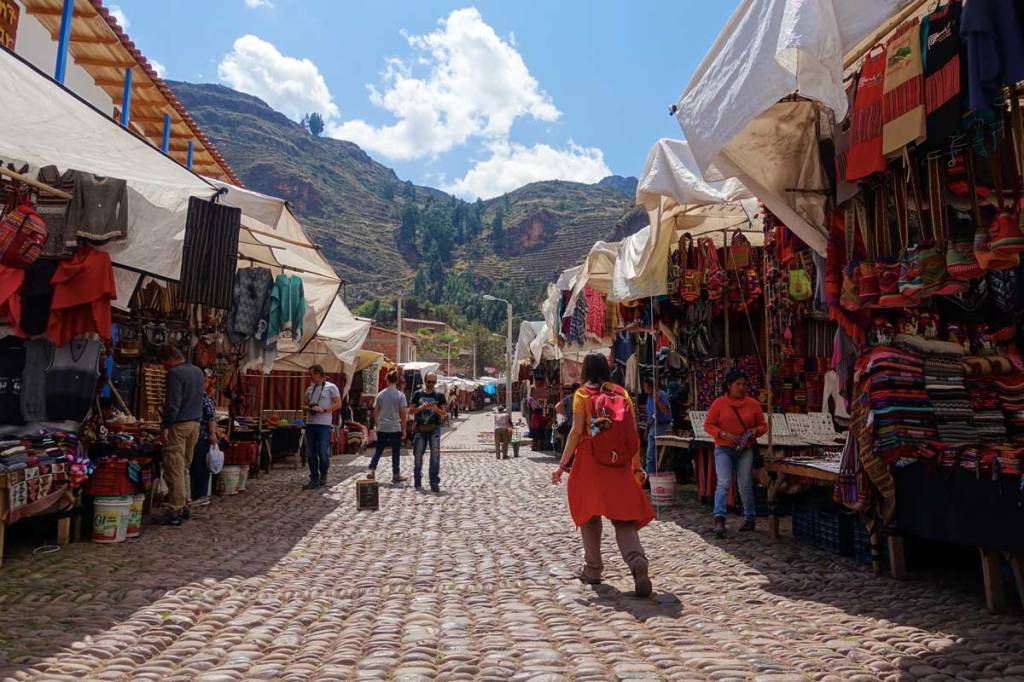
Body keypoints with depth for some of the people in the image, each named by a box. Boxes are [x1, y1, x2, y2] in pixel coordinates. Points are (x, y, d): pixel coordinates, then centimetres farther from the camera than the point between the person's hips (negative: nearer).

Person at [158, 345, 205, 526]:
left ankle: (175, 512, -2)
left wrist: (166, 427, -17)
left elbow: (172, 404, -18)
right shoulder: (198, 371, 14)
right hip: (195, 424, 9)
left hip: (179, 425, -9)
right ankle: (184, 506, 20)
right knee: (185, 467, 16)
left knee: (174, 470, -4)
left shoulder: (175, 373, -13)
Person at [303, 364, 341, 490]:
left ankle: (323, 476, 18)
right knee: (310, 453, 5)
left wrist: (324, 410, -15)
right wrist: (307, 408, 0)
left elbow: (338, 404, -5)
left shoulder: (331, 387, -1)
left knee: (323, 453, -4)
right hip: (310, 423, 6)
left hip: (324, 424, -6)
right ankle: (314, 479, 13)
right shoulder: (310, 389, 16)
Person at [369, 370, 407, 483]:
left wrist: (377, 424, 18)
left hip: (382, 428, 3)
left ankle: (372, 471, 8)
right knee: (396, 452, 6)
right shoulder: (400, 395, -7)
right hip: (395, 428, -3)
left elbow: (375, 412, 6)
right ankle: (396, 475, 10)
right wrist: (404, 429, -2)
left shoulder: (380, 394, 2)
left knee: (378, 450, 14)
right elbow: (403, 413, -8)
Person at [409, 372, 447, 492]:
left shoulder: (439, 395, 7)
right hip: (420, 428, 1)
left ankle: (434, 482, -6)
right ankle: (417, 482, 20)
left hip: (434, 428, -1)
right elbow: (411, 411, 5)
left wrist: (436, 408, -15)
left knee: (435, 454, -9)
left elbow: (443, 414, 5)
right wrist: (422, 407, -11)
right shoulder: (418, 394, 8)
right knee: (418, 455, 6)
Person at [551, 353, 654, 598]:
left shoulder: (583, 394, -2)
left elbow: (577, 431, -10)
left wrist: (563, 464, -6)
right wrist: (636, 466, 13)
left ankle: (593, 569, 19)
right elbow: (633, 433, 6)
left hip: (589, 461, -2)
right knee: (623, 515, 5)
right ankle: (637, 561, -18)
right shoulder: (622, 393, 8)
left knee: (589, 513, 13)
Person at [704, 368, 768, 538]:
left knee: (745, 485, 4)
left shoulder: (753, 404, 5)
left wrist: (755, 431, -9)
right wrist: (723, 434, -16)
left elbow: (763, 425, 13)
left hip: (745, 450, 2)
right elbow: (708, 425, -1)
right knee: (724, 483, -13)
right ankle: (719, 519, -16)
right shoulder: (719, 403, -1)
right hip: (723, 449, -2)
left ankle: (749, 518, 21)